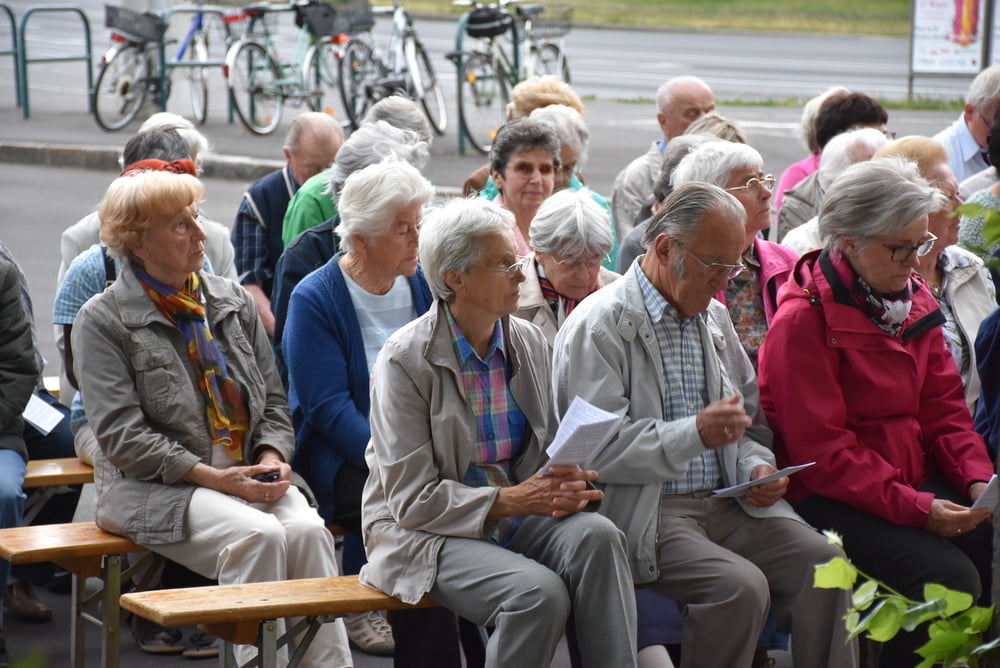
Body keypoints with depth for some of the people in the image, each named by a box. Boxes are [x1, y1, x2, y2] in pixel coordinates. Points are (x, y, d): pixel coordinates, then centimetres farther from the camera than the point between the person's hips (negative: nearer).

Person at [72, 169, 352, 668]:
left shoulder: (233, 302, 16)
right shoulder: (103, 321, -1)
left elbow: (273, 400, 18)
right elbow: (121, 437, -9)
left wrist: (272, 457, -4)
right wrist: (213, 477, -17)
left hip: (251, 475, 4)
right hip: (158, 490, -4)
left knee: (307, 529, -26)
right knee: (257, 534, -31)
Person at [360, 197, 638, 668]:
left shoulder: (528, 342, 7)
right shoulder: (404, 360, -11)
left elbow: (550, 450, 15)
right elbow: (413, 498, -14)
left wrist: (568, 481, -10)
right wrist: (512, 500, -20)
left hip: (513, 513, 6)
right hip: (423, 532, -5)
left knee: (596, 535, -26)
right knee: (539, 591, -30)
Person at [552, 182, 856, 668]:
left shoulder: (714, 318, 19)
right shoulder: (600, 324, -6)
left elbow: (748, 425, 25)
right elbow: (597, 451, -15)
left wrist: (757, 469, 1)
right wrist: (694, 434, -25)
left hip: (726, 504, 7)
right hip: (646, 511, -7)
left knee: (824, 566, -17)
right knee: (740, 586, -31)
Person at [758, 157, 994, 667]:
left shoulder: (912, 300, 12)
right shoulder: (803, 319, -13)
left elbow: (944, 408, 14)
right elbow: (821, 453, -16)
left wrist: (976, 478, -5)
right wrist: (915, 509, -22)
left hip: (914, 482, 7)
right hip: (830, 498, -7)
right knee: (949, 577, -26)